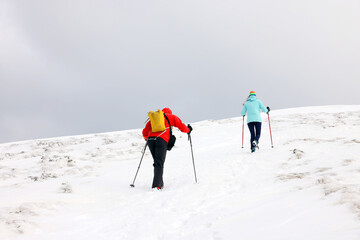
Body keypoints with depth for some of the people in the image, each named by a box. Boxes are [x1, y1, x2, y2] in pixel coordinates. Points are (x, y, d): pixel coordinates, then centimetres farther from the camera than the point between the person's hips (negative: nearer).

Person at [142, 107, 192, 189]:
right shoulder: (172, 117, 21)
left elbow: (145, 132, 28)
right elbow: (182, 127, 20)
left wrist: (147, 138, 48)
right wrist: (188, 130, 41)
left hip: (150, 139, 4)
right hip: (162, 140, -4)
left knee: (157, 162, 16)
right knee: (159, 164, -5)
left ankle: (160, 183, 15)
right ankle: (156, 185, -16)